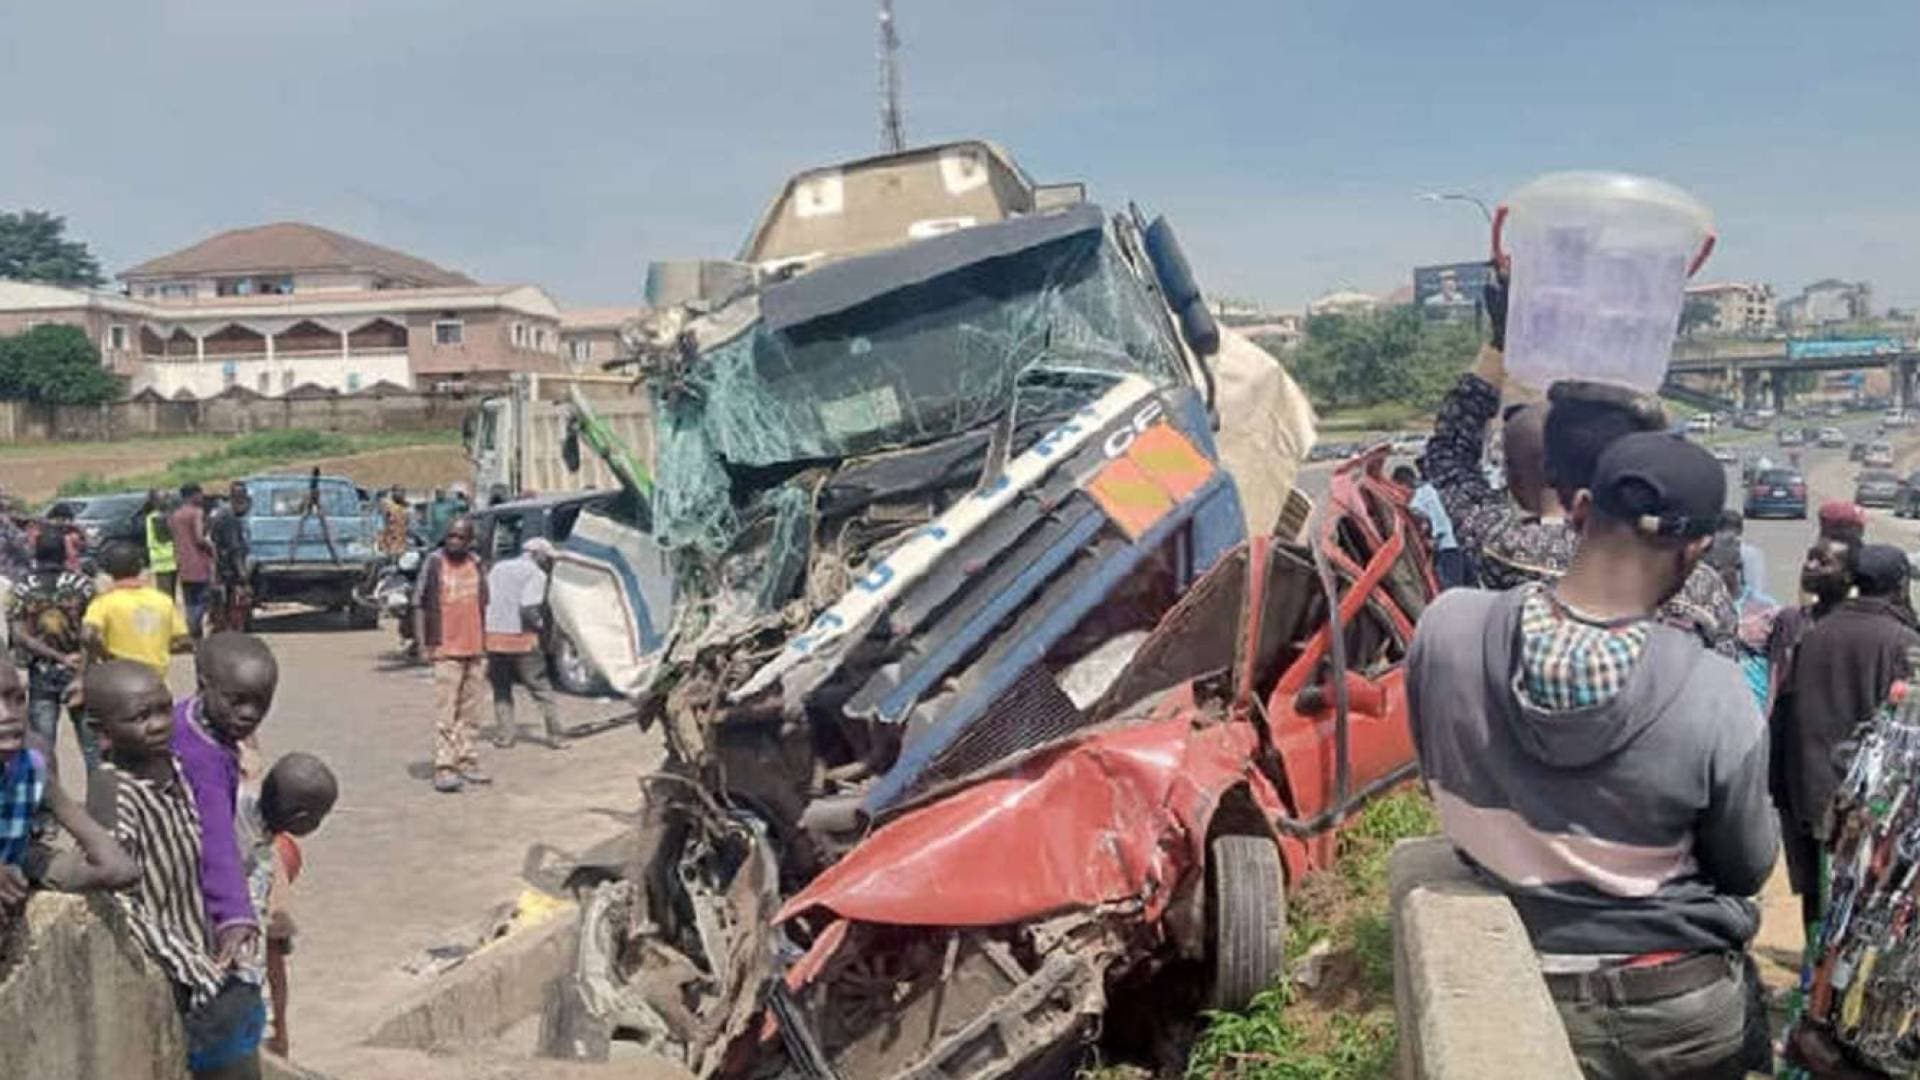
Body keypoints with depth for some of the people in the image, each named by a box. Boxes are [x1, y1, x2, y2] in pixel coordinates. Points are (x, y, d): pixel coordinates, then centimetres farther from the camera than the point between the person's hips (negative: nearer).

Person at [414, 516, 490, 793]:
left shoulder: (476, 564, 10)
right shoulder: (434, 563, -4)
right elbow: (419, 604, -3)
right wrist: (422, 643, -9)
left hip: (475, 650, 5)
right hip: (446, 650, -5)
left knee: (470, 713, 11)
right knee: (445, 713, -8)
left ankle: (466, 762, 19)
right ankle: (443, 769, -7)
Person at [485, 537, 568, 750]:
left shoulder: (497, 568, 16)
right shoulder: (536, 574, -4)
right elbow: (528, 608, -17)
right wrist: (541, 625, -1)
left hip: (492, 636, 5)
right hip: (521, 638, -4)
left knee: (501, 689, 18)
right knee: (540, 689, 6)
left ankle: (504, 734, 12)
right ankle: (555, 736, 7)